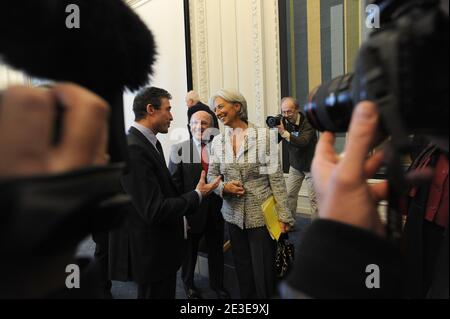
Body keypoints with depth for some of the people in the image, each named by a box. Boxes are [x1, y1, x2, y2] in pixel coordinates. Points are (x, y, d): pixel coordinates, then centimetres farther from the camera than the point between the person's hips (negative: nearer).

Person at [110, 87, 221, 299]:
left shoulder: (151, 143, 7)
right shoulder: (132, 148, -24)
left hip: (162, 245, 9)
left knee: (166, 293, 24)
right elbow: (154, 210, -26)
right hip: (150, 250, -9)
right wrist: (197, 195, -15)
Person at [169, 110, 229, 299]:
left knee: (216, 249, 19)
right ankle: (188, 283, 45)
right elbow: (174, 183, -9)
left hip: (216, 210, 2)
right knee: (189, 249, 19)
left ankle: (217, 284, 44)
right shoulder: (179, 149, -7)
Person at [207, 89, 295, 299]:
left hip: (262, 214, -4)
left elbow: (276, 178, -9)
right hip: (234, 215, 4)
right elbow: (211, 176, 10)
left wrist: (283, 216, -11)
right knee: (242, 268, 19)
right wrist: (224, 187, -12)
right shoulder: (217, 141, 3)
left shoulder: (263, 136, -9)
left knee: (264, 271, 5)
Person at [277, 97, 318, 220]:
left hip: (311, 166, -4)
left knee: (314, 199, -1)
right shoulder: (284, 122, -5)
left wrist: (284, 132, -44)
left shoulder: (308, 122, -20)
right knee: (289, 195, 3)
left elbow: (303, 142, -36)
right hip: (295, 166, 5)